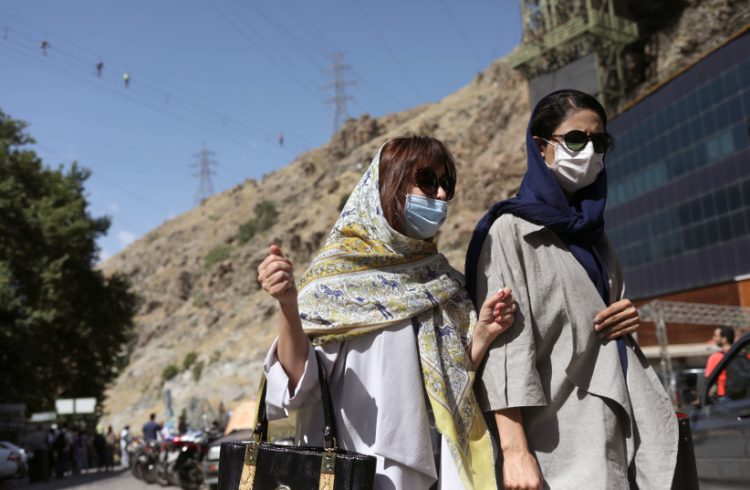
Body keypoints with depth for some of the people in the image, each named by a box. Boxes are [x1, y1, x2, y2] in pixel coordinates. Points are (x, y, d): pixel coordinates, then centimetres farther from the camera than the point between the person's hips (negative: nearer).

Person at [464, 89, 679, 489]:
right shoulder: (511, 229, -6)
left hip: (617, 431, 7)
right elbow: (503, 340, -15)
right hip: (557, 439, -7)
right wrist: (514, 449, -24)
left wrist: (629, 319, 2)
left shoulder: (592, 231, 15)